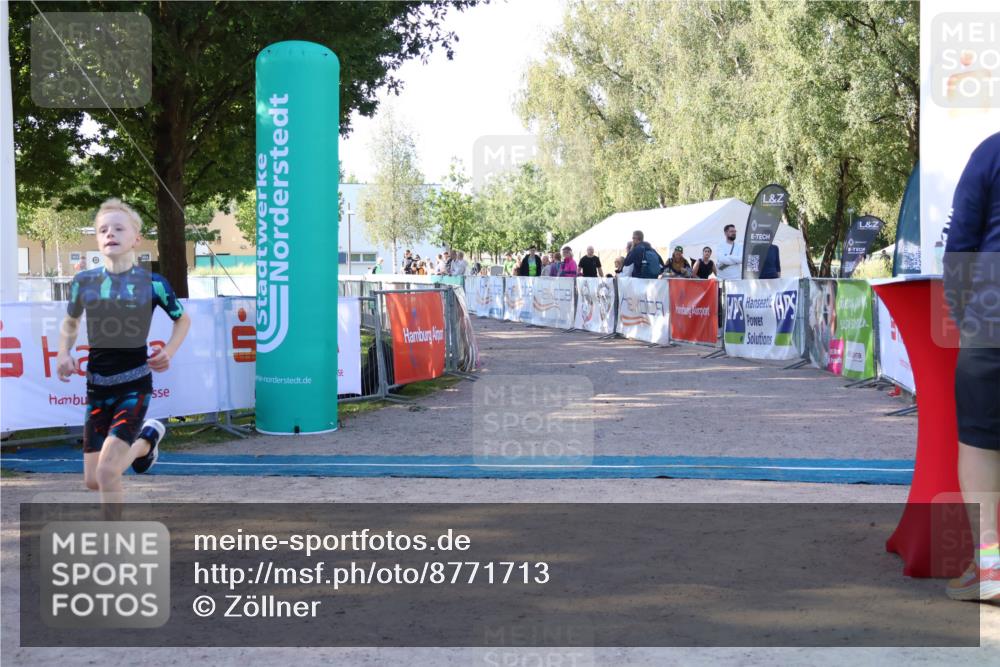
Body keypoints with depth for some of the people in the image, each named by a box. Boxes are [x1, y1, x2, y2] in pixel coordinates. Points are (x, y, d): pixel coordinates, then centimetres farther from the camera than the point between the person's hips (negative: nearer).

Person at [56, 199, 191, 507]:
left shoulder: (152, 283, -8)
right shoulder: (84, 281, -1)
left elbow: (183, 319, 9)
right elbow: (70, 322, 19)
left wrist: (169, 351, -7)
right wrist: (63, 353, 0)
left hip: (135, 385, -4)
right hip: (97, 388, 4)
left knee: (107, 470, -19)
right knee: (92, 480, 10)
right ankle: (146, 440, 38)